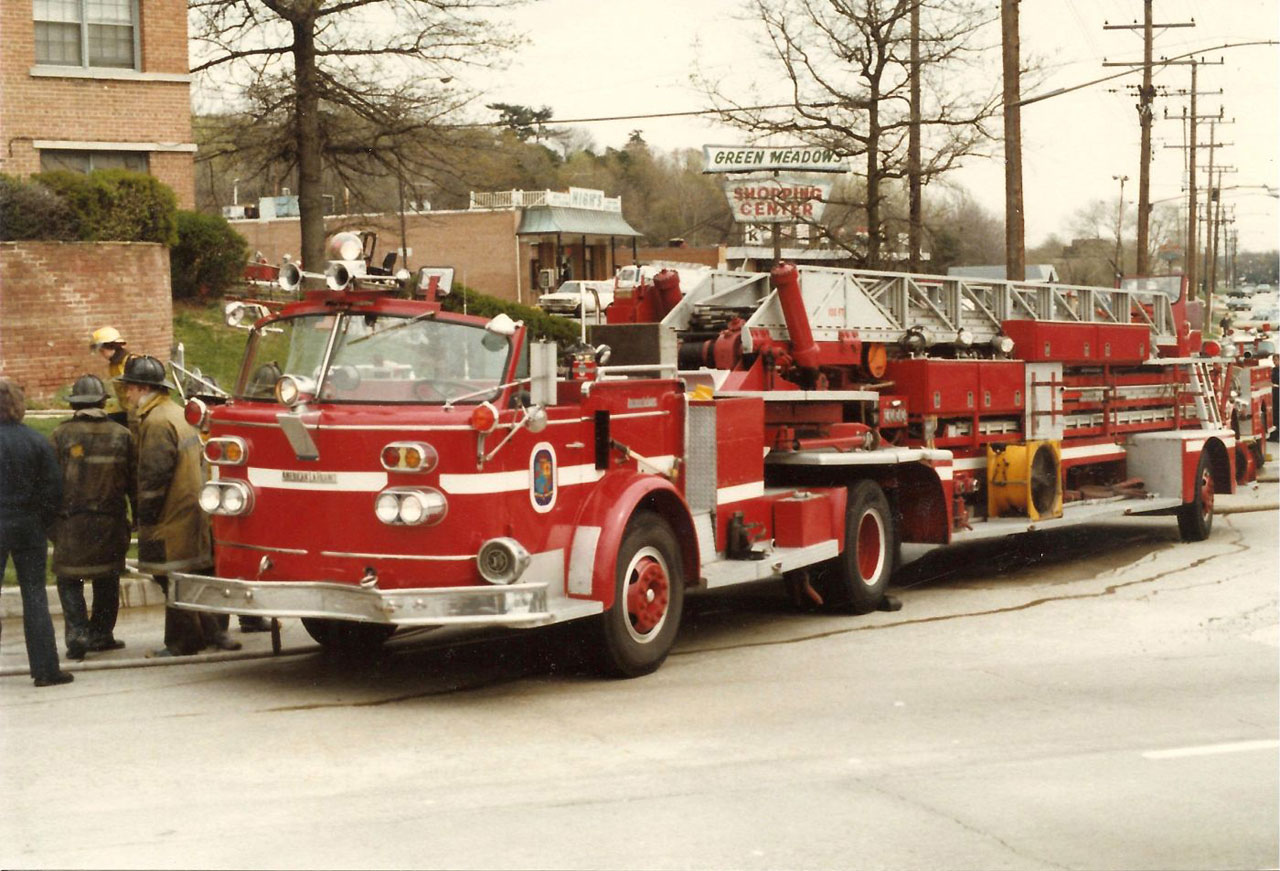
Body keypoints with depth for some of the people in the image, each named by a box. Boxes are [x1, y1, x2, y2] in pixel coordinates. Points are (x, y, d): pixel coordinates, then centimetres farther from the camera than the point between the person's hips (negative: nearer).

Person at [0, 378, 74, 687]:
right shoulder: (36, 441, -3)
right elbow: (53, 488, -2)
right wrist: (41, 522, 7)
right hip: (29, 527, 2)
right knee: (35, 597, 7)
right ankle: (45, 669, 6)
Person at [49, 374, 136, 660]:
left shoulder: (61, 435, -4)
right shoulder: (122, 435, 2)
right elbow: (135, 481, 5)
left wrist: (48, 521, 4)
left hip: (72, 522, -2)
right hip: (111, 522, 2)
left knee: (69, 580, 6)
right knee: (107, 580, 15)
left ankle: (77, 633, -9)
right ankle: (101, 634, 19)